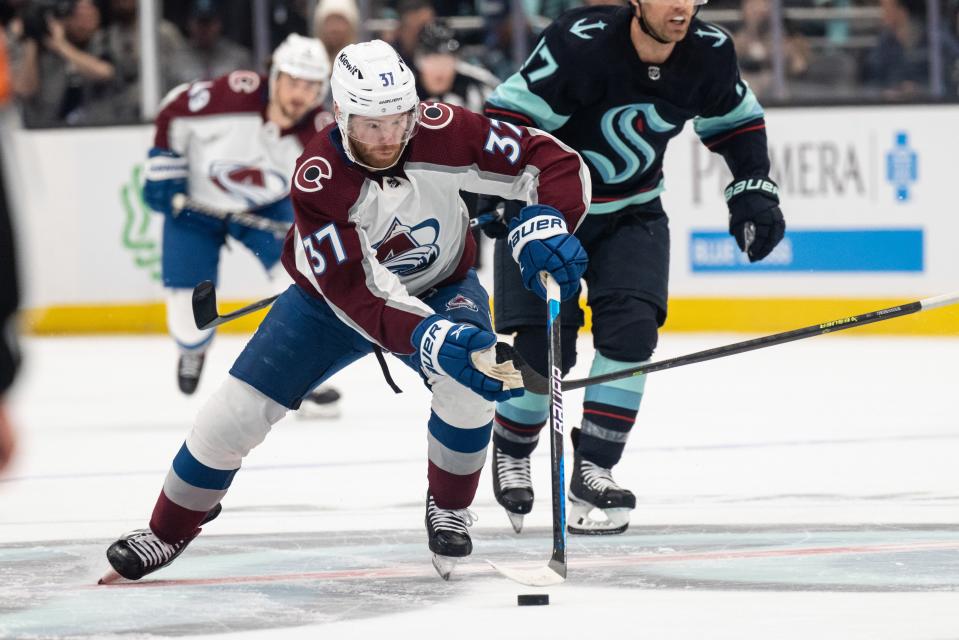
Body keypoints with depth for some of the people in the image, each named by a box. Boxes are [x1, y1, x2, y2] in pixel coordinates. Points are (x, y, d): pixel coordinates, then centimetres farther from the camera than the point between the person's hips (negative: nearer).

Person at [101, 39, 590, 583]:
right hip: (333, 294, -1)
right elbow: (360, 294, -39)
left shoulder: (443, 134, -30)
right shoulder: (318, 181, -34)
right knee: (238, 409, -8)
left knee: (471, 386, -29)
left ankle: (449, 509, -1)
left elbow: (554, 161, -25)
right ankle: (168, 532, 15)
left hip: (440, 285, 1)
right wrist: (432, 339, -55)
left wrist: (547, 223, -46)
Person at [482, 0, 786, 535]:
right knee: (546, 345, -8)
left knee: (631, 329, -14)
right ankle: (511, 452, 20)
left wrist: (753, 189, -1)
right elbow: (508, 115, -25)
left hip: (632, 212, 4)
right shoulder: (581, 45, -29)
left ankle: (592, 470, -5)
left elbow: (737, 119, 8)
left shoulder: (710, 54, -12)